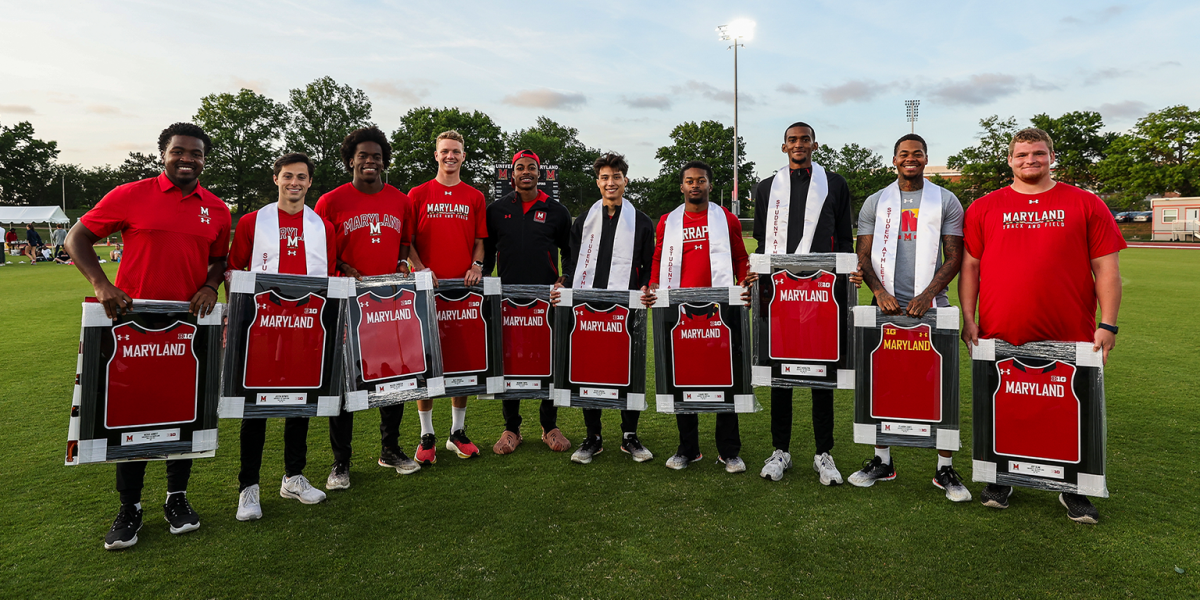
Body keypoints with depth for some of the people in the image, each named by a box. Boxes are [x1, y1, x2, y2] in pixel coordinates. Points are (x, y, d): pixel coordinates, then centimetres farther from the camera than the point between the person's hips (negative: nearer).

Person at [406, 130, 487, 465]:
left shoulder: (475, 198, 12)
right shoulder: (418, 195, 8)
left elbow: (479, 241, 13)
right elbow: (407, 241, 5)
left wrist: (476, 266, -5)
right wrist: (420, 269, -10)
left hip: (464, 285, 2)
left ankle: (458, 432, 18)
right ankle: (427, 435, 13)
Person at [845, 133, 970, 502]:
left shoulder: (945, 202, 7)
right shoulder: (876, 203, 11)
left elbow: (954, 257, 2)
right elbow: (863, 255, 7)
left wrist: (926, 295, -12)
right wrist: (880, 291, -9)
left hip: (931, 305, -1)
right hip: (887, 306, 1)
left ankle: (945, 469, 11)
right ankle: (882, 461, 18)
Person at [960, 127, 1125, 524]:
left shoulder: (1085, 205, 6)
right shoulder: (984, 208, 7)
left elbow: (1106, 268, 3)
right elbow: (969, 265, 6)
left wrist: (1108, 324, -4)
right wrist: (969, 319, -1)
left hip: (1070, 336, 0)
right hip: (1000, 336, 1)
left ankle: (1073, 490, 26)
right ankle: (1000, 479, 28)